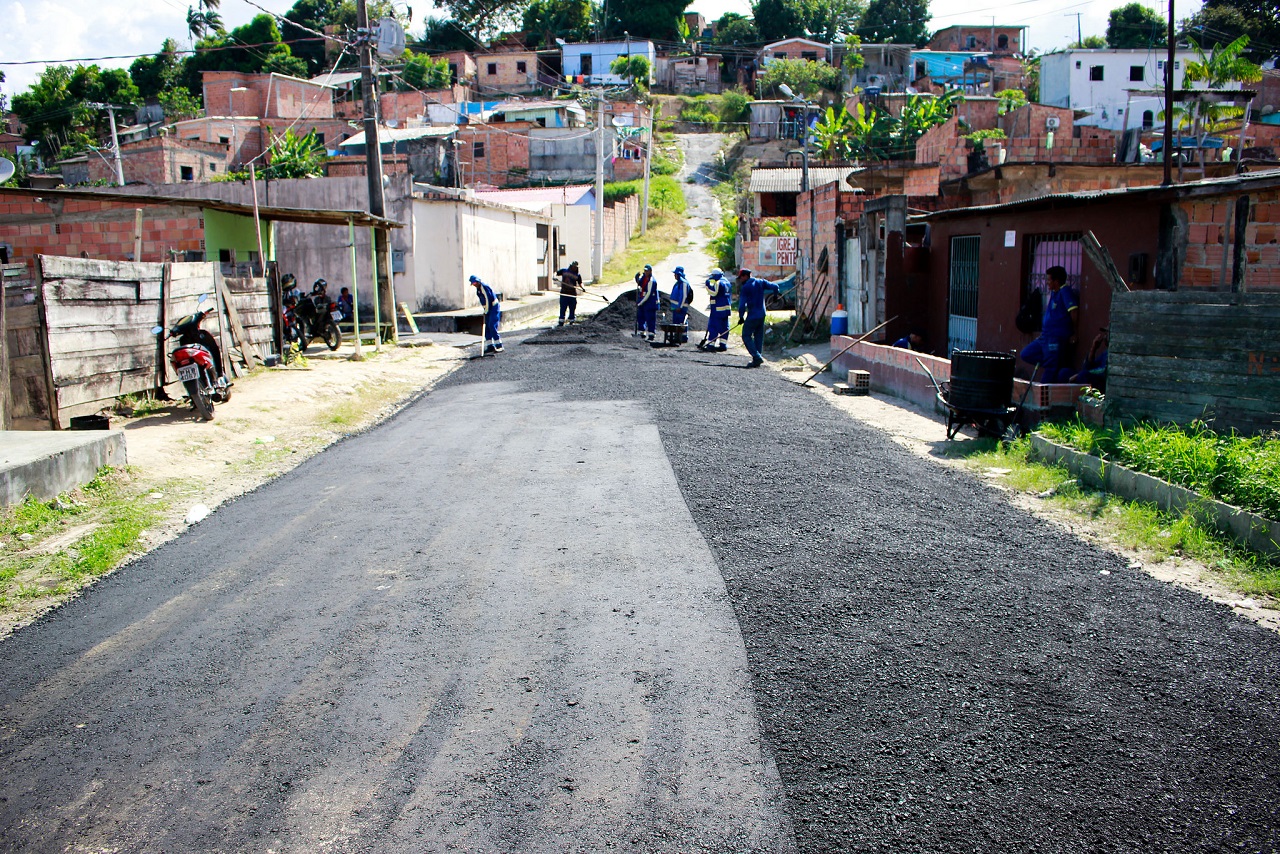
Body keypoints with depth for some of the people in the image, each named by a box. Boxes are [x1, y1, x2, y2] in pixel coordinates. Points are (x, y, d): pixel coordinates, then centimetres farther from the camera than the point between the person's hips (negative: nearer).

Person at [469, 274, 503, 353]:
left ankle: (499, 346, -13)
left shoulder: (485, 287, -18)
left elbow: (488, 300, -19)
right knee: (487, 328, 6)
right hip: (488, 310, 9)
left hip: (494, 308, -9)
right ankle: (490, 346, 9)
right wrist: (485, 311, 7)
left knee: (492, 327, -15)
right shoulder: (478, 289, 11)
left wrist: (486, 312, -14)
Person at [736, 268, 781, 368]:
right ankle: (757, 360, 14)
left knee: (746, 336, -1)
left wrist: (741, 317, -4)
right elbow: (775, 287, 3)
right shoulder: (761, 282, 6)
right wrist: (777, 293, 25)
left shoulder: (745, 287, -10)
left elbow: (742, 304, -13)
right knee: (759, 337, 13)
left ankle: (757, 357, -14)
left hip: (752, 316, -7)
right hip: (762, 315, 7)